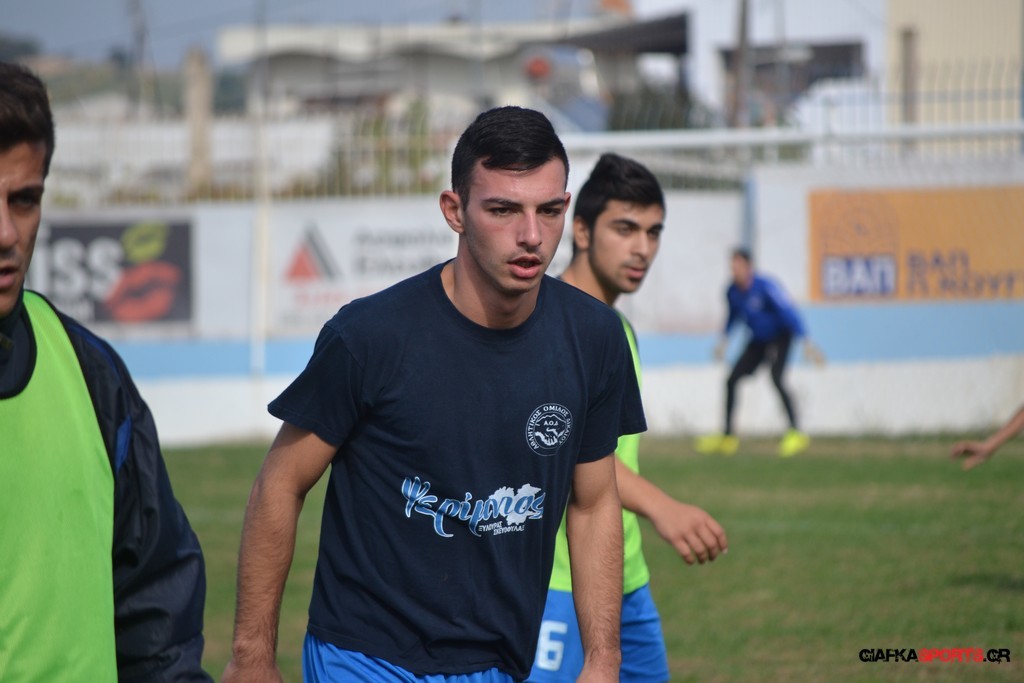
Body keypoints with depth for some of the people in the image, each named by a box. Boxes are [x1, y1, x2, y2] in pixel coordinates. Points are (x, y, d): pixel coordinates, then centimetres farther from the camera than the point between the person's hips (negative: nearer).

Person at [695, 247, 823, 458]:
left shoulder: (765, 286, -25)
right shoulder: (733, 292, -5)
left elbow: (788, 312, -29)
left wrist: (807, 343, -34)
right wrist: (723, 340, 14)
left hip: (780, 337, -7)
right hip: (758, 341, 7)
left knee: (776, 378, -27)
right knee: (732, 380, 4)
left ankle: (795, 433, -25)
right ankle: (728, 437, 16)